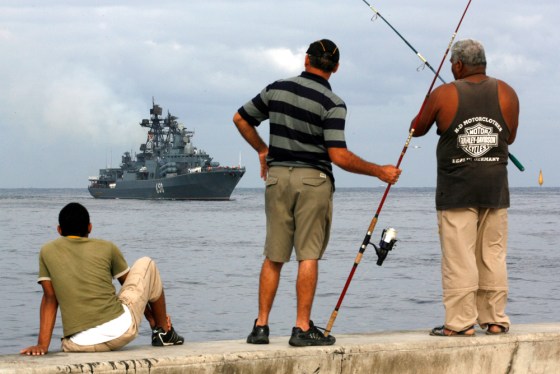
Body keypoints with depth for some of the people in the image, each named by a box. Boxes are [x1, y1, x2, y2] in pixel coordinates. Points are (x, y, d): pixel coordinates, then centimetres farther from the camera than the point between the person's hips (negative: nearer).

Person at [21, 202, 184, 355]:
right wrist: (151, 317, 36)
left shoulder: (47, 252, 10)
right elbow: (131, 284, 23)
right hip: (121, 331, -2)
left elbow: (49, 298, 6)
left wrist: (43, 345, 4)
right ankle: (164, 332, 31)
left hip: (78, 345, 2)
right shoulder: (107, 248, 9)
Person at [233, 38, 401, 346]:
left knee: (273, 256, 9)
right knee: (308, 255, -1)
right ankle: (302, 328, -2)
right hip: (313, 179, -4)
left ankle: (261, 326, 8)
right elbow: (339, 156, -16)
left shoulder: (277, 89, 4)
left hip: (277, 176, 4)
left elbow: (241, 119, 13)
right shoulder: (332, 104, -10)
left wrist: (262, 150, 26)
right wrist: (378, 171, -7)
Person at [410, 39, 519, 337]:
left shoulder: (443, 95, -4)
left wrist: (421, 120, 31)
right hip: (496, 188, 3)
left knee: (458, 256, -2)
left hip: (456, 189, -3)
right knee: (493, 255, 9)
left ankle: (460, 322, -3)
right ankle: (495, 319, 11)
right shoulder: (506, 93, 3)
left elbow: (417, 130, 10)